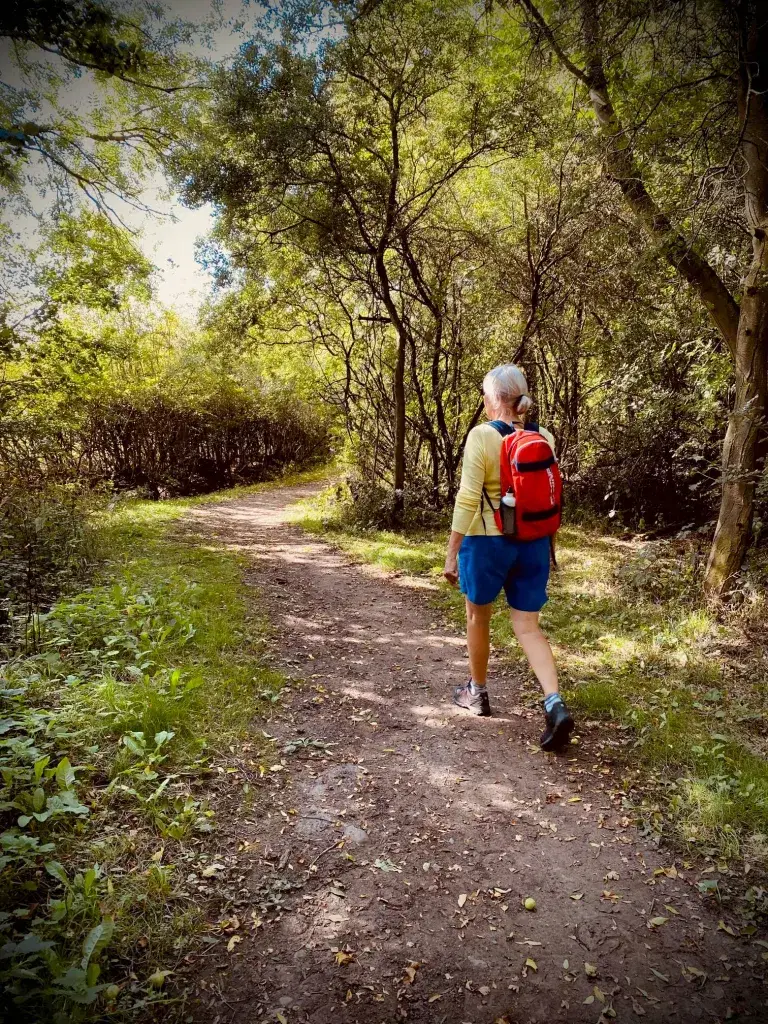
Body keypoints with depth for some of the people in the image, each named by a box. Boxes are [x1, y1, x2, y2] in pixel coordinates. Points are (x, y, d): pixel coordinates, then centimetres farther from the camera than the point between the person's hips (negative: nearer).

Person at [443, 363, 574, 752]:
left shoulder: (482, 436, -14)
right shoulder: (543, 438, 3)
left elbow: (468, 500, -17)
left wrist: (451, 553, -11)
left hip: (488, 541, -5)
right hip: (533, 543, 5)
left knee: (478, 618, 17)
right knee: (528, 627, 9)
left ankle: (477, 692, 33)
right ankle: (555, 704, -6)